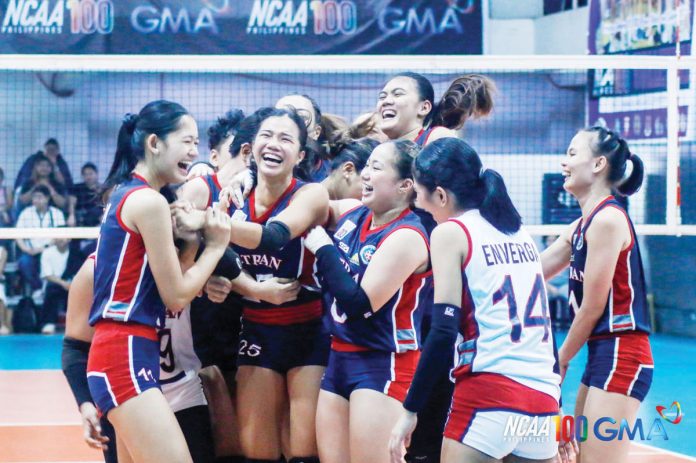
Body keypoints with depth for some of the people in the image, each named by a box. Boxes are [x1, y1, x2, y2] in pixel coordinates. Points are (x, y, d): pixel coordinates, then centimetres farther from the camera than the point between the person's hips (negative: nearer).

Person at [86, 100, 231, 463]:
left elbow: (168, 281, 14)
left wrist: (191, 239, 2)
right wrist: (216, 245, 2)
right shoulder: (148, 201, -11)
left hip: (128, 354, 10)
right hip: (127, 355, -10)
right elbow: (176, 297, -8)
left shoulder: (125, 195, 16)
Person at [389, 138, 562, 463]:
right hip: (544, 395, 6)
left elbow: (444, 332, -10)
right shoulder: (519, 232, 17)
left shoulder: (450, 232, -1)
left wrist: (410, 410, -7)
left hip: (488, 390, -6)